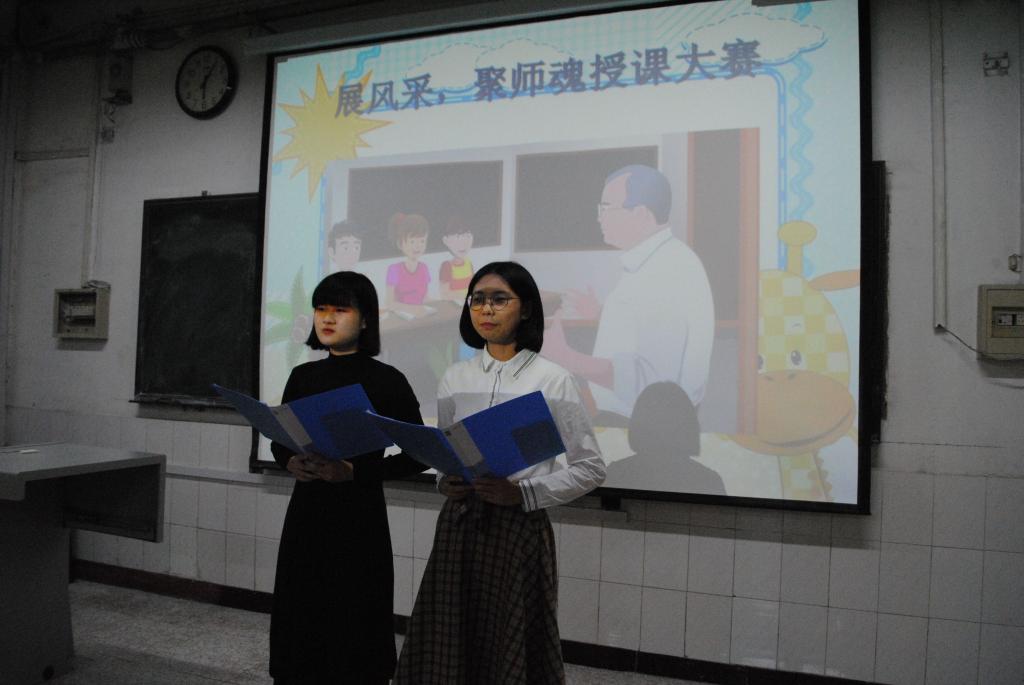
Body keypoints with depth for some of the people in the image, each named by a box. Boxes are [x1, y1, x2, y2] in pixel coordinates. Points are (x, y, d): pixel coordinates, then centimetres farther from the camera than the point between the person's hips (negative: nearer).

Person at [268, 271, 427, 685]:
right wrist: (290, 462, -7)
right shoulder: (303, 376, 6)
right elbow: (279, 440, 15)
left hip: (359, 517, -4)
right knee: (301, 623, 11)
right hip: (306, 512, 5)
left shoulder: (387, 381, -9)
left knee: (354, 628, 4)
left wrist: (355, 471, -18)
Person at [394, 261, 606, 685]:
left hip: (520, 530, -3)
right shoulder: (454, 378, 7)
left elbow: (591, 468, -5)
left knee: (511, 651, 5)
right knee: (448, 647, 8)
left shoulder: (553, 380, -6)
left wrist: (523, 493, -16)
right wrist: (444, 484, -5)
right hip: (458, 527, 4)